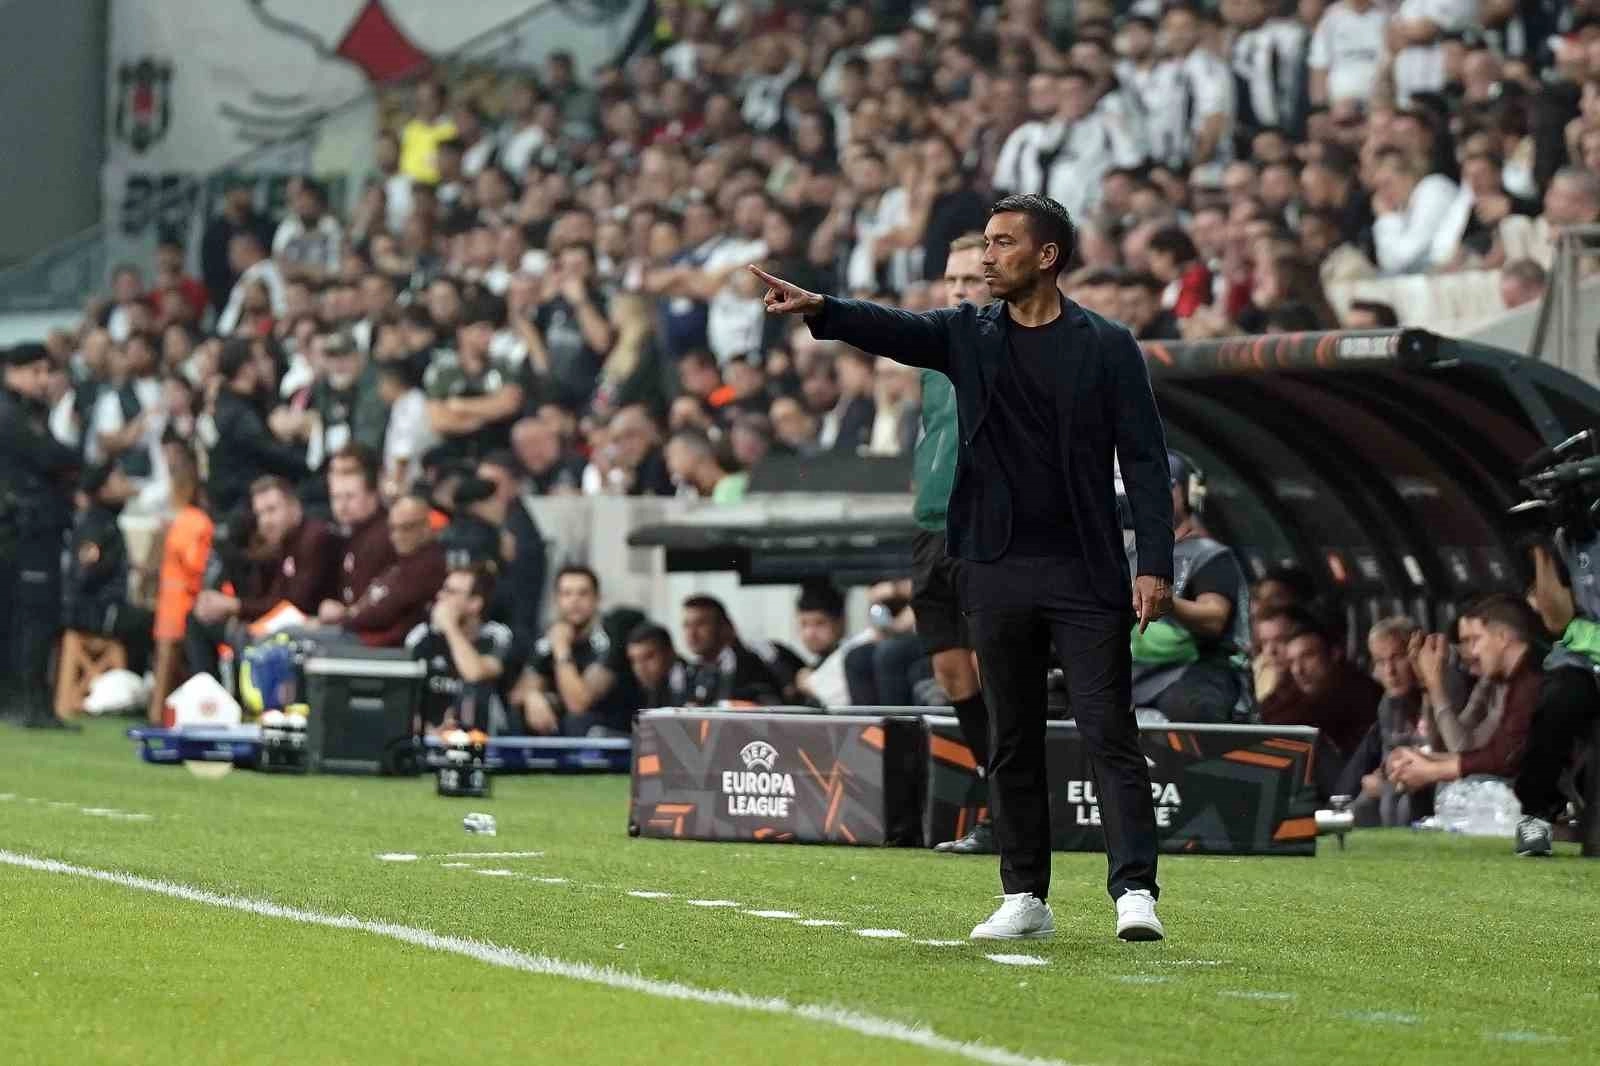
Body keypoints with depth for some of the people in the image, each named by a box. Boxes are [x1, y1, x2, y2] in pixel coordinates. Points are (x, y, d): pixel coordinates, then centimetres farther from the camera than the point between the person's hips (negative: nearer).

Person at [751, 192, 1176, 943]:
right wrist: (817, 310, -28)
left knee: (1109, 732, -7)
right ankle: (1025, 898, 14)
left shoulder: (1107, 347, 1)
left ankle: (1135, 890, -11)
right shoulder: (968, 335, 9)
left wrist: (1155, 563, -10)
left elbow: (1144, 458, -1)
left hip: (1086, 572, -4)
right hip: (997, 572, 4)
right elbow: (892, 331, -8)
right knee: (1011, 741, 8)